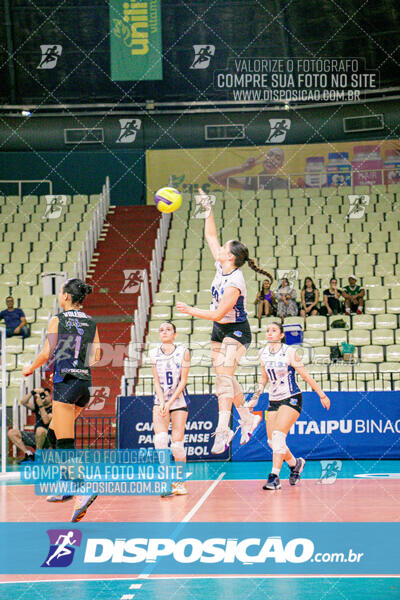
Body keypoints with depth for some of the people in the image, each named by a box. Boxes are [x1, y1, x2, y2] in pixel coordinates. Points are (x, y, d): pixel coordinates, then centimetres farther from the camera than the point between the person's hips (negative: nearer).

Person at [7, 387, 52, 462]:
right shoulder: (37, 406, 12)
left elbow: (46, 421, -23)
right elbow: (23, 402, 1)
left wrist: (41, 406, -25)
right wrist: (33, 392, -10)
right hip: (36, 436, 7)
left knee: (40, 430, -42)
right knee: (11, 433, -2)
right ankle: (28, 454, -9)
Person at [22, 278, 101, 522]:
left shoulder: (58, 320, -3)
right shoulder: (91, 323, 11)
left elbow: (47, 353, -7)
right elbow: (95, 358, 8)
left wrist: (30, 369, 11)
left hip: (65, 382, -6)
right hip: (86, 383, 6)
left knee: (66, 443, -9)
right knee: (55, 433, 22)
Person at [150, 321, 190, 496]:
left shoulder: (183, 351, -4)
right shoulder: (154, 354, 2)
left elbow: (183, 381, -7)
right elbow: (157, 382, 2)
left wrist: (170, 402, -15)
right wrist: (162, 402, -12)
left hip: (179, 401, -1)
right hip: (160, 401, 1)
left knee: (177, 443, -4)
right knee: (160, 439, -19)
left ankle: (180, 482, 11)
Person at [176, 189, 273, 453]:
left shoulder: (234, 283, -25)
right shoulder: (222, 268, -2)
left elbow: (218, 314, -24)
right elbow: (211, 236, 10)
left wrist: (190, 310, -17)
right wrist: (208, 210, 7)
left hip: (236, 332, -9)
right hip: (219, 331, 9)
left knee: (224, 376, -19)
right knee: (226, 378, 10)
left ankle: (223, 428, -25)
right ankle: (248, 418, 22)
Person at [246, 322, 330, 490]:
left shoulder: (289, 352, -12)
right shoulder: (263, 353, 4)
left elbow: (305, 375, -7)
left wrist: (321, 394, -5)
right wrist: (255, 398, 17)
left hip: (291, 399, -6)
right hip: (273, 401, 6)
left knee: (278, 435, -21)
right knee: (272, 441, 4)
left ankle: (274, 477, -22)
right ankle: (295, 463, 32)